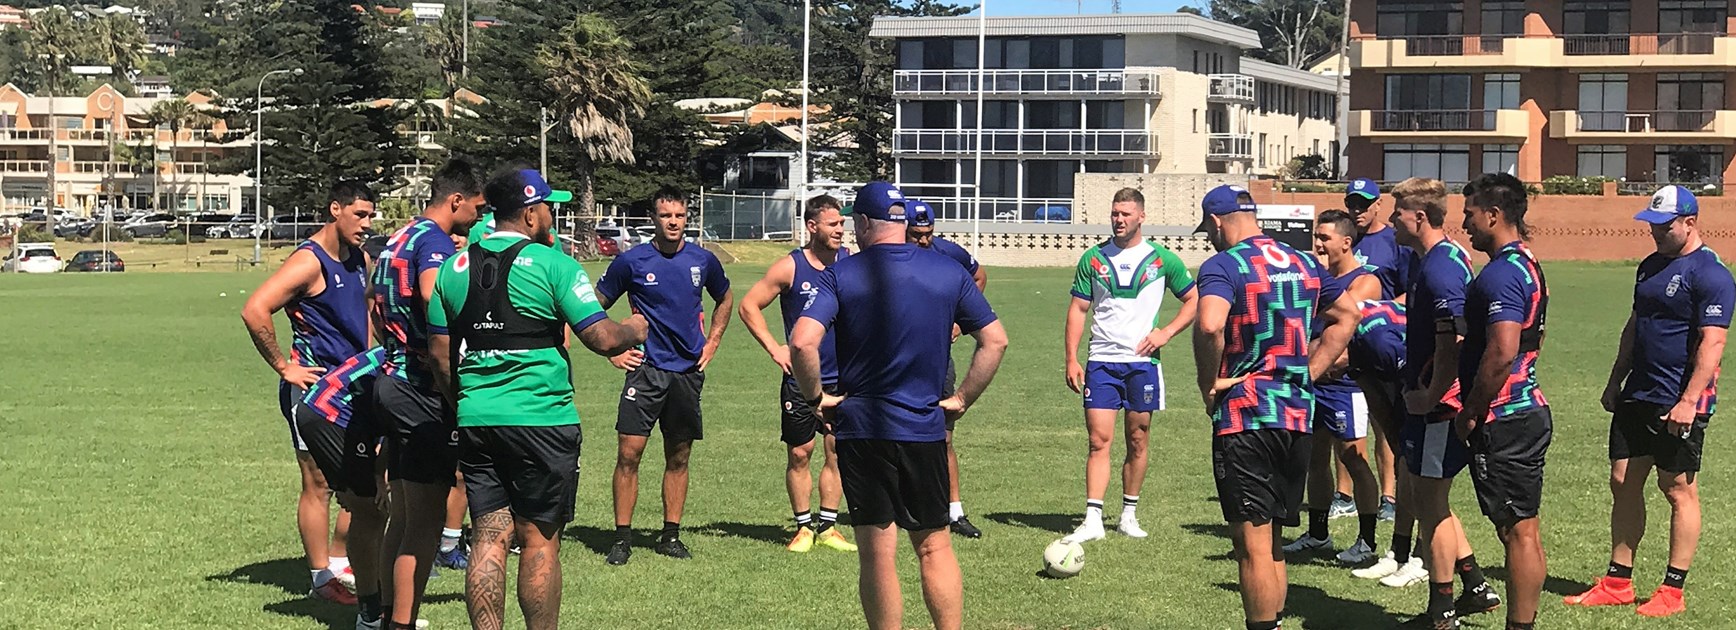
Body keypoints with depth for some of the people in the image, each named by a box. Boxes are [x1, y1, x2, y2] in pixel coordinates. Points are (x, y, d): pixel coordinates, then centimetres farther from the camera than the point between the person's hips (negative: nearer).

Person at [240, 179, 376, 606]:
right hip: (313, 386, -8)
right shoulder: (309, 261, -15)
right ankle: (322, 580, 5)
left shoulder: (360, 260, 12)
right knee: (319, 485, -2)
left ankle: (339, 561, 23)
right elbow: (254, 311, -25)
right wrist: (283, 367, -18)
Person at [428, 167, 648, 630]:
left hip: (475, 419, 5)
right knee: (540, 541, 4)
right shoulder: (553, 264, -8)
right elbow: (603, 339, -10)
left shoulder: (454, 268, 9)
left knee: (489, 539, 6)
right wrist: (634, 330, 11)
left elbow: (440, 353, 12)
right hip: (541, 418, -5)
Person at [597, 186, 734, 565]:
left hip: (688, 370, 3)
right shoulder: (632, 261, -4)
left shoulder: (702, 261, 5)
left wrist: (712, 343, 15)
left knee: (679, 458, 8)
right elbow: (596, 306, 7)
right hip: (646, 369, -3)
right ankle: (622, 538, -2)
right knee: (629, 454, -9)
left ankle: (671, 536, 17)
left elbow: (725, 299, 24)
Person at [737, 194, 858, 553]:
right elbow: (749, 306, -1)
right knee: (800, 454, 2)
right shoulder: (790, 267, -7)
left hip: (842, 377, 2)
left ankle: (827, 527, 13)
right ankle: (803, 527, 14)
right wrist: (774, 349, -7)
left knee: (837, 452, 3)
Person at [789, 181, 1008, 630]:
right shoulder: (949, 272, 2)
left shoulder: (842, 275, -7)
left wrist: (816, 397, -5)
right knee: (934, 547, 12)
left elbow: (802, 343, -19)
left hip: (860, 428, -2)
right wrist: (962, 400, 9)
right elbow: (996, 340, 4)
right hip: (925, 428, 2)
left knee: (877, 555, 3)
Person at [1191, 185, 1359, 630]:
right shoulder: (1303, 263, 12)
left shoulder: (1223, 265, -11)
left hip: (1244, 415, -7)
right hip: (1297, 414, 7)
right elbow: (1346, 317, 23)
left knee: (1252, 545, -2)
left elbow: (1209, 326, -30)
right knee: (1272, 542, 18)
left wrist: (1210, 382, -14)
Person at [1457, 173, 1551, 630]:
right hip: (1529, 409, 10)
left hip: (1503, 421, -10)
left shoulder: (1501, 274, -19)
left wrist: (1470, 413, -17)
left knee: (1518, 532, -5)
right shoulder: (1528, 266, 15)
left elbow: (1502, 354, -27)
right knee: (1524, 530, 13)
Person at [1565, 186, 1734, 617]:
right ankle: (1618, 582, 17)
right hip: (1637, 396, 9)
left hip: (1679, 404, -9)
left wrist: (1689, 401, -25)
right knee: (1624, 482, 9)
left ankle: (1673, 590, 6)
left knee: (1678, 489, -1)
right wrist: (1615, 381, 20)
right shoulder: (1651, 267, 14)